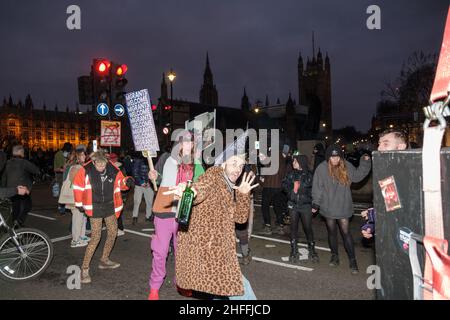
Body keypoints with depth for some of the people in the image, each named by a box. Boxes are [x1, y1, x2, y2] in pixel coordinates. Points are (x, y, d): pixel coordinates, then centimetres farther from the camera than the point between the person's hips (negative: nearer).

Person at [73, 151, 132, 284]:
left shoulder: (113, 170, -11)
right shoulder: (85, 170, -16)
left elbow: (120, 182, 6)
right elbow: (77, 185, -1)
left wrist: (126, 182, -16)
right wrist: (79, 203, 3)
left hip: (109, 205, 4)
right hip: (95, 207, -4)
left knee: (113, 233, 10)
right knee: (96, 236, -10)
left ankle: (104, 260, 30)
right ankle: (84, 269, 0)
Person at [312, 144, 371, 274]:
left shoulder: (347, 166, -2)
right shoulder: (322, 168, -9)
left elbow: (357, 176, 12)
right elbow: (317, 188, -7)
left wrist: (365, 163, 2)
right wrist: (316, 204, -7)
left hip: (343, 207, 0)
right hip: (328, 207, 0)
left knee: (346, 232, -1)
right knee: (332, 232, 14)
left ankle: (353, 260, 10)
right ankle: (335, 256, 31)